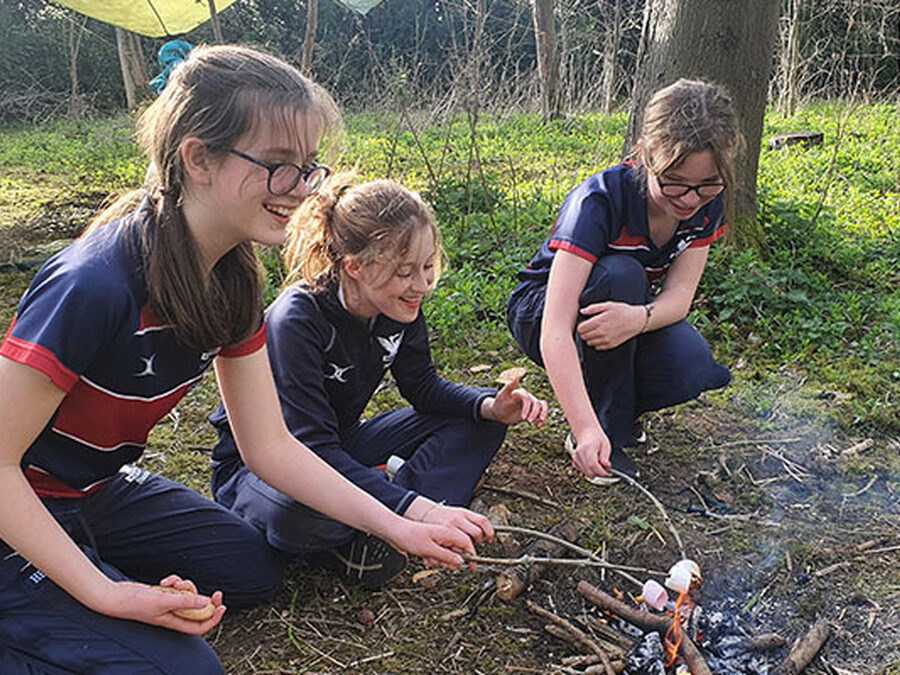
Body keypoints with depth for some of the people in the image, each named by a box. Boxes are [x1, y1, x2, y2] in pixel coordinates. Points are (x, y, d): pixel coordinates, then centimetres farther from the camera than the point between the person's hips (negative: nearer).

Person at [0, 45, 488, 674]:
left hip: (99, 492, 8)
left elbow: (270, 444, -4)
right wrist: (105, 594, -25)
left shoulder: (234, 279, -8)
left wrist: (396, 527, -8)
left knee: (256, 573, 16)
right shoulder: (97, 286, -33)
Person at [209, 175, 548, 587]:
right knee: (304, 512, -44)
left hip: (341, 449, 7)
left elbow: (423, 387, 2)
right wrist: (420, 510, -44)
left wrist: (491, 406, -19)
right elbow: (312, 448, -35)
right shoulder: (296, 321, -31)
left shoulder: (400, 308, -11)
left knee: (479, 422, -6)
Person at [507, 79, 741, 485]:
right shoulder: (599, 201, -32)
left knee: (692, 369, -28)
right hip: (540, 311, -4)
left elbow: (679, 295, -18)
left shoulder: (706, 203, -14)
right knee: (618, 274, -37)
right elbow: (555, 331, -40)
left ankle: (620, 408, 6)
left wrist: (638, 318, -44)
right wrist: (586, 429, -51)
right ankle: (606, 427, -18)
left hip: (626, 314, 4)